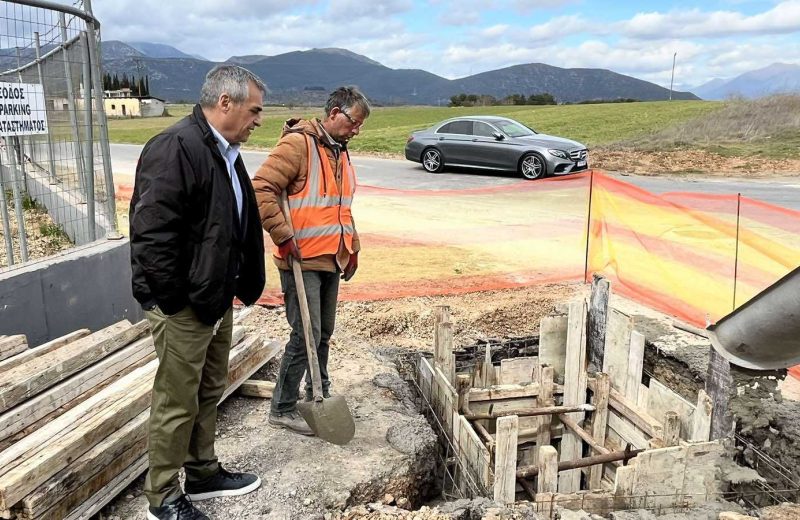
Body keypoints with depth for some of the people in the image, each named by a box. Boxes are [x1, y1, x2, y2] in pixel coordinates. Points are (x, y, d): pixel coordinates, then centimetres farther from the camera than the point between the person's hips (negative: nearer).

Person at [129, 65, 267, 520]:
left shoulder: (226, 152, 11)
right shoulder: (175, 148, -20)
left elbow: (242, 227, 18)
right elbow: (151, 231, -25)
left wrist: (243, 286, 15)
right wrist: (174, 300, -19)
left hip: (217, 300, 10)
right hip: (182, 306, -9)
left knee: (210, 392, 20)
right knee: (177, 403, 4)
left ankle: (203, 473, 38)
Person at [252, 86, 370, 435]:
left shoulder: (340, 153, 17)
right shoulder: (298, 144, -12)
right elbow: (261, 190, -20)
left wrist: (352, 248, 21)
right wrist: (283, 236, -21)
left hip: (331, 260, 8)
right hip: (301, 261, -8)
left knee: (324, 332, 16)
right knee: (306, 334, -6)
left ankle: (319, 394, 32)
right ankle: (282, 409, 10)